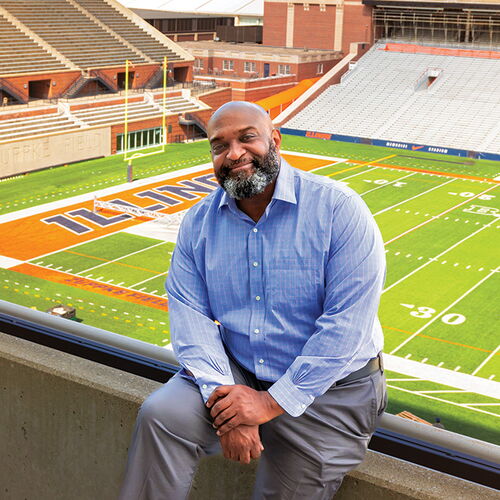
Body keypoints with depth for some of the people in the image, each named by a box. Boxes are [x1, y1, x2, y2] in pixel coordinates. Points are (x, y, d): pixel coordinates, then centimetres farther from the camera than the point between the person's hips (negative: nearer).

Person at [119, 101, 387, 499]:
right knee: (161, 415, -21)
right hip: (236, 374, 3)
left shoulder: (338, 208, -15)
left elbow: (348, 322, -21)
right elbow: (190, 314, -7)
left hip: (330, 388, -3)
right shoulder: (199, 222, 1)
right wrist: (221, 392, -24)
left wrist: (274, 401, -22)